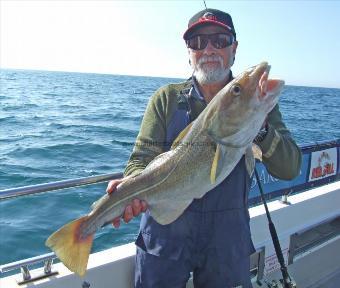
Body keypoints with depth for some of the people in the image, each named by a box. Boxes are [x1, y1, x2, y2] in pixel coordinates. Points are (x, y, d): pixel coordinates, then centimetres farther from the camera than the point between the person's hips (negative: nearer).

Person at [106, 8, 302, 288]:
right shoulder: (167, 99, -5)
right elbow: (142, 158, -9)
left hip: (227, 239, 1)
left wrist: (259, 128, -30)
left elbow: (290, 168, -12)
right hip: (165, 235, 0)